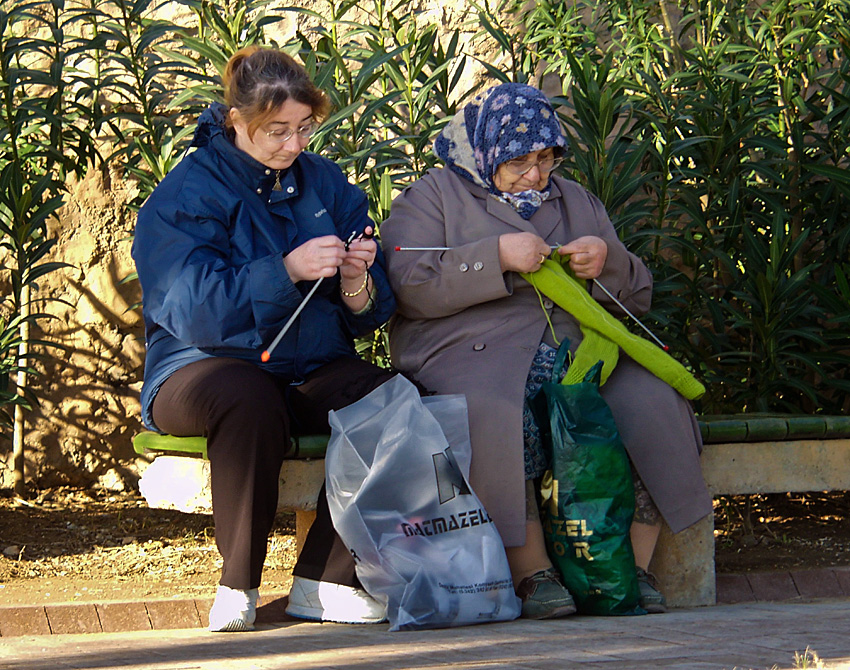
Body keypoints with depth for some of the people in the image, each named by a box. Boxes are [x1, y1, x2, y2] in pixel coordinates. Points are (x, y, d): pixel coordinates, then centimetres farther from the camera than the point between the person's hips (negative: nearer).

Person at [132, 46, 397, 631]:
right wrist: (287, 270, -26)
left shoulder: (326, 183, 10)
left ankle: (322, 582, -20)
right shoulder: (185, 194, -4)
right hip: (203, 369, -4)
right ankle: (239, 583, -23)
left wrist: (357, 281, -17)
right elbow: (192, 309, -18)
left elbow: (367, 315, 8)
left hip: (312, 374, 4)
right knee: (250, 397, -39)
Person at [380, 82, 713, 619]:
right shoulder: (433, 197, 13)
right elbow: (410, 286, -4)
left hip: (579, 353, 4)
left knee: (650, 399, -26)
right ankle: (532, 572, -32)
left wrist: (608, 263, 1)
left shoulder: (577, 202, 26)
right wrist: (497, 257, -12)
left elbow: (637, 299, 25)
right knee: (493, 417, -39)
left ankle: (633, 567, -21)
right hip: (474, 353, -4)